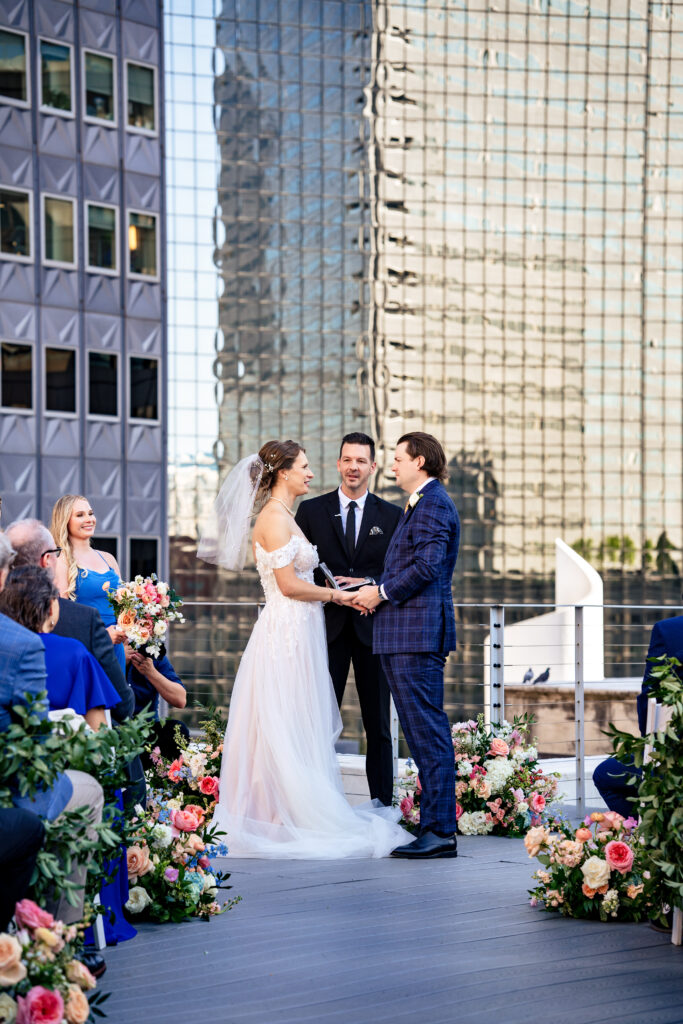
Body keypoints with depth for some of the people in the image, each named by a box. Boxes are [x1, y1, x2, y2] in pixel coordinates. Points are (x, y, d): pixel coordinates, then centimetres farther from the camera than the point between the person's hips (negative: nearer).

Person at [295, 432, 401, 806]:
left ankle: (382, 804, 9)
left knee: (378, 724, 4)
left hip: (373, 627, 0)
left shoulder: (391, 516, 8)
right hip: (327, 625, 0)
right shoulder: (311, 510, 7)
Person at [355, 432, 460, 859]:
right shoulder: (422, 504, 23)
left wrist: (382, 592, -10)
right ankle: (437, 824, 13)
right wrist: (375, 587, 12)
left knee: (429, 732, -10)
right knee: (423, 732, 10)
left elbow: (427, 567, -19)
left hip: (418, 633, -11)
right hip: (405, 635, 11)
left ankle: (440, 831, -10)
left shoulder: (433, 503, -10)